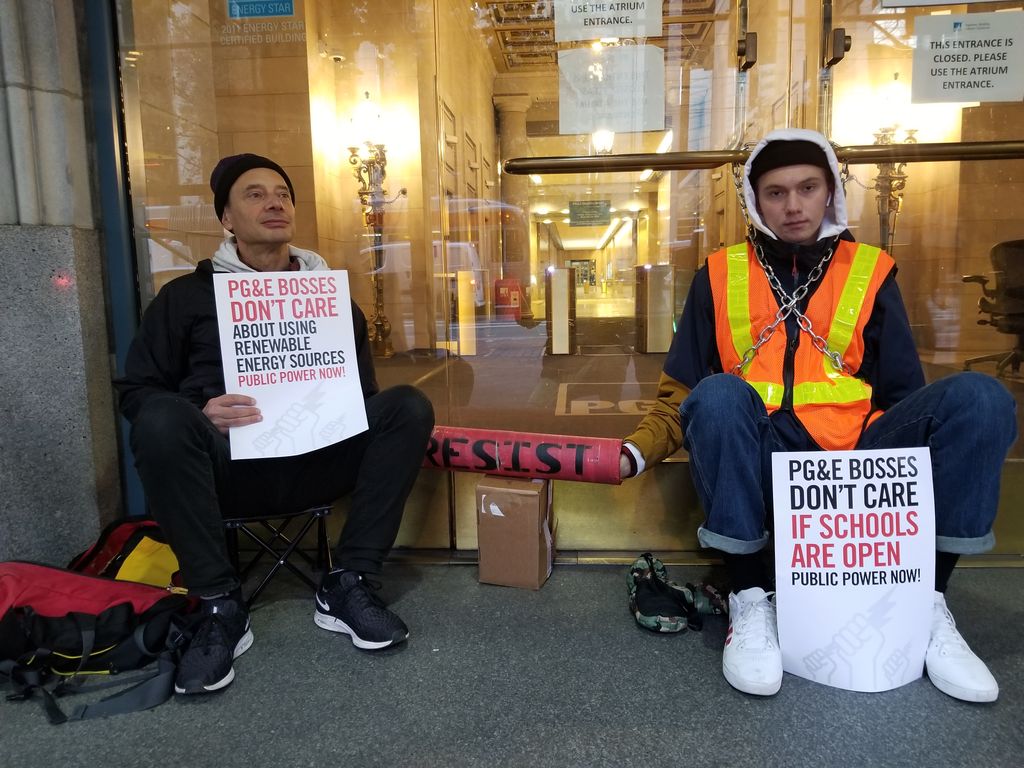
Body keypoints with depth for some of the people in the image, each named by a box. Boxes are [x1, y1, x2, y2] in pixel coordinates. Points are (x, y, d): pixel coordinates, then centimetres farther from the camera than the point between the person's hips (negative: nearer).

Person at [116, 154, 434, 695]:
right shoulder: (187, 295, 12)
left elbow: (364, 392, 16)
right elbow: (136, 389, 8)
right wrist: (200, 415, -14)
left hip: (316, 462, 2)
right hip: (228, 463, -1)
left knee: (408, 406, -21)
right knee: (161, 419, -33)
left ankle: (345, 586, -17)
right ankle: (220, 607, -20)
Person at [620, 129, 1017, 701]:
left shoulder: (870, 272, 14)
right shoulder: (720, 275, 11)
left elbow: (903, 397, 12)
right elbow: (680, 398, 8)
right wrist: (634, 454, -10)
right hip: (759, 464, -1)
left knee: (979, 397, -20)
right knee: (718, 394, -32)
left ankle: (927, 603, -13)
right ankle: (751, 602, -23)